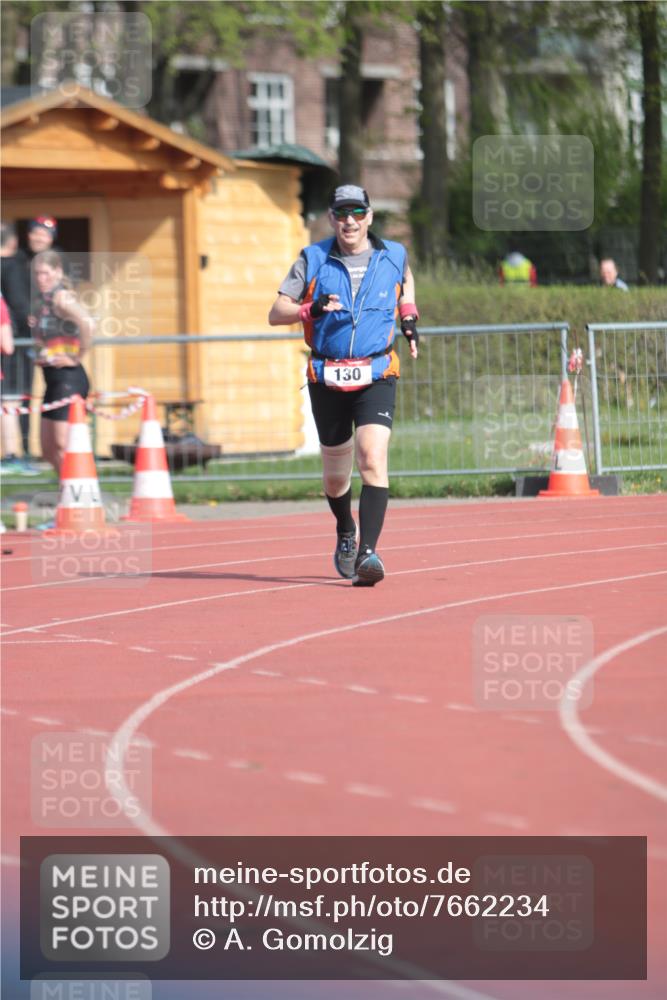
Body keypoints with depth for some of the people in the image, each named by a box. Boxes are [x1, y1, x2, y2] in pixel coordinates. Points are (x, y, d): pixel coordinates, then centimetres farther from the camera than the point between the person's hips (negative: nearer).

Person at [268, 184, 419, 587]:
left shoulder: (393, 256, 5)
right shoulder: (313, 261, 1)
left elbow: (406, 277, 31)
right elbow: (276, 314, 0)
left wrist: (410, 316, 17)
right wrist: (311, 309, -18)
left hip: (376, 378, -1)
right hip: (327, 379, 1)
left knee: (373, 459, -21)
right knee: (336, 474, 11)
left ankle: (368, 552, -28)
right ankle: (346, 533, 42)